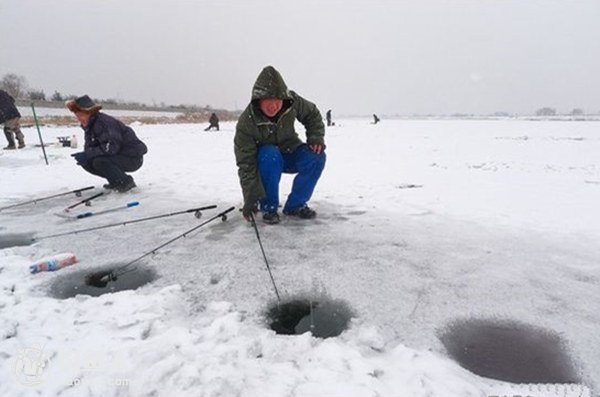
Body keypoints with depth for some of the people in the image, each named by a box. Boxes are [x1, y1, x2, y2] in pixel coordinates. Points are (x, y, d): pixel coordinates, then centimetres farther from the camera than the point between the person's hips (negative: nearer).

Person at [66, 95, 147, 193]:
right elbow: (89, 147, 6)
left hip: (133, 158, -9)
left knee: (99, 161, -28)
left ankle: (126, 182, -10)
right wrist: (84, 156, -17)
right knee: (86, 163, 2)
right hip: (118, 156, 9)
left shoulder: (104, 122, -21)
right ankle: (116, 181, 13)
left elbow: (112, 147, -30)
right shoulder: (89, 125, 8)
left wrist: (87, 154, -24)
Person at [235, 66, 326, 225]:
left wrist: (316, 137, -15)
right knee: (270, 155, -38)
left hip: (289, 153, 4)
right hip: (265, 160, -3)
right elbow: (246, 163, -27)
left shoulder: (292, 102, -21)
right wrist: (251, 198, -33)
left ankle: (295, 205, -7)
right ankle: (268, 207, -17)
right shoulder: (246, 122, -29)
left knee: (316, 157, -24)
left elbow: (312, 114, 1)